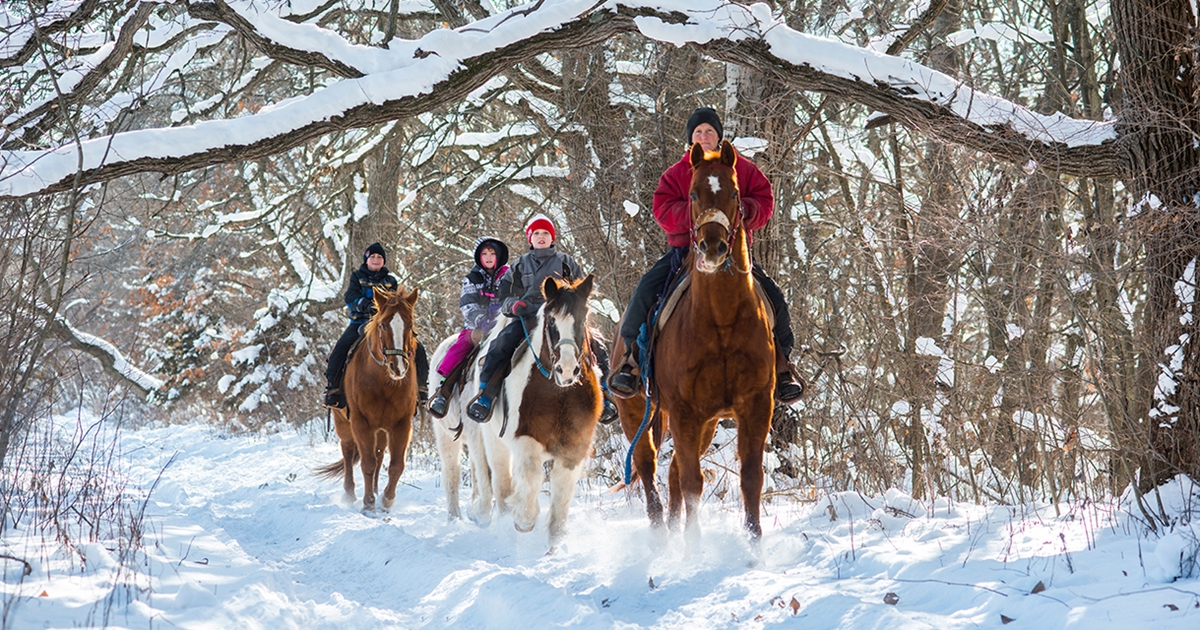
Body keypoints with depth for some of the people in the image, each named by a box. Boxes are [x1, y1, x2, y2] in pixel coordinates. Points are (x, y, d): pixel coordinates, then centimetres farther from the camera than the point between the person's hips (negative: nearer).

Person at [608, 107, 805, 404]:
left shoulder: (744, 169, 8)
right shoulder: (675, 174, 6)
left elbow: (765, 203, 2)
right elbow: (663, 213, -6)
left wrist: (745, 210, -21)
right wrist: (697, 211, -23)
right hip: (685, 249, 0)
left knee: (774, 296, -15)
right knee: (646, 289, -22)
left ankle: (782, 367, 1)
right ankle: (632, 356, -11)